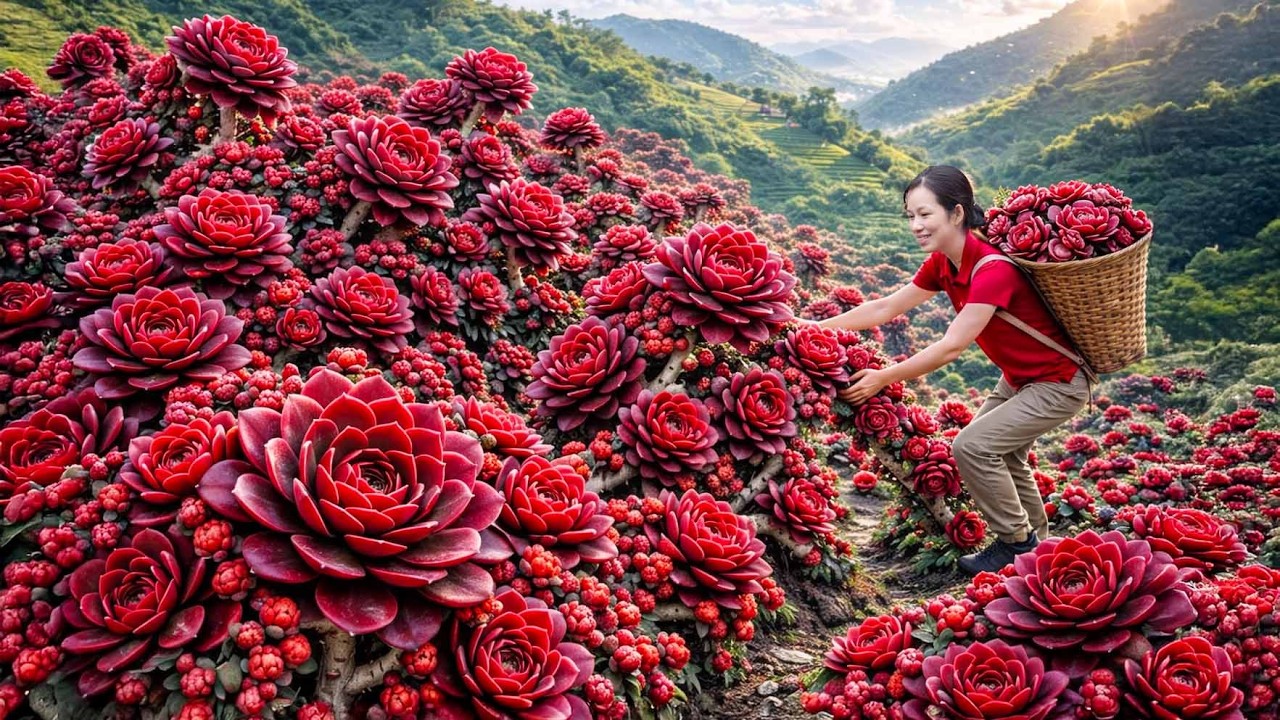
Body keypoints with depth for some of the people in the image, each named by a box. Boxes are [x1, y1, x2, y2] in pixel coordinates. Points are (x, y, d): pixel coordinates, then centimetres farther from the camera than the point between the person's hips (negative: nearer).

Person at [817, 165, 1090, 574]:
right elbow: (884, 309, 0)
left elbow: (951, 347, -32)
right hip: (1019, 377, 9)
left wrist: (883, 379, -27)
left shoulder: (993, 268, -31)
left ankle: (1017, 544, 4)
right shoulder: (942, 263, -5)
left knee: (972, 446, -16)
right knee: (1001, 451, 20)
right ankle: (1034, 538, 40)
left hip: (1059, 382, -9)